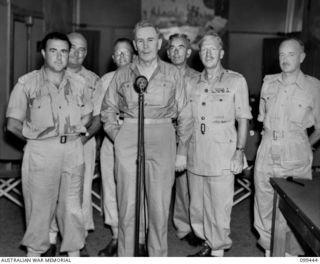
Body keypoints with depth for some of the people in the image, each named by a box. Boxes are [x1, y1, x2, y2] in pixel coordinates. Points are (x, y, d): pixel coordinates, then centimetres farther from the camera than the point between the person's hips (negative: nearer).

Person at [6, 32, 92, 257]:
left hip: (73, 150, 3)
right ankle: (34, 254, 19)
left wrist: (75, 133, 6)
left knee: (73, 208, 8)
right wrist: (36, 138, 1)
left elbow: (87, 115, 20)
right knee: (39, 208, 4)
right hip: (40, 152, -2)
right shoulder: (27, 83, -1)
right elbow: (13, 124, 1)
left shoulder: (78, 83, 8)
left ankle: (74, 254, 22)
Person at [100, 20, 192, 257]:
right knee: (128, 204, 2)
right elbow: (108, 109, 17)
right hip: (128, 141, 1)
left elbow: (184, 114, 7)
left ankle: (158, 255, 15)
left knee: (160, 206, 1)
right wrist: (116, 136, 4)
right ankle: (125, 255, 13)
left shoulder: (172, 73, 6)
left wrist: (182, 151, 4)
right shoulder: (123, 74, 8)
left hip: (162, 140, 0)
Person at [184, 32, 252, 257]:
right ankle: (208, 244, 30)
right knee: (197, 207, 12)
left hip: (222, 156, -5)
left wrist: (240, 151, -7)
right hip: (195, 156, 5)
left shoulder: (236, 81, 0)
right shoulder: (194, 82, 12)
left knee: (219, 209, -1)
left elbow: (243, 120, 0)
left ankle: (218, 251, 15)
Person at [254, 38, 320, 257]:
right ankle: (269, 251, 24)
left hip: (296, 156, -3)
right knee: (264, 206, 9)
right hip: (267, 151, 4)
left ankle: (291, 253, 18)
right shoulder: (268, 82, 8)